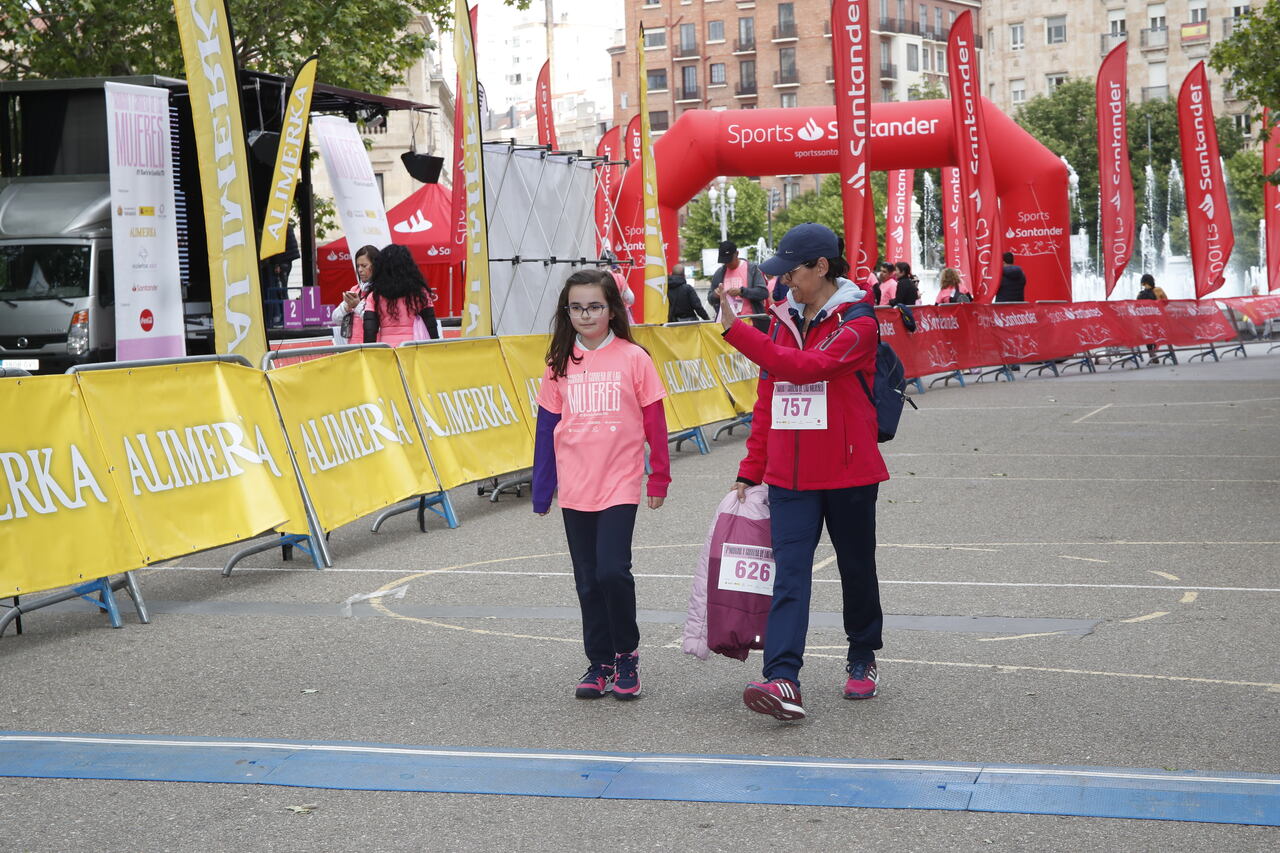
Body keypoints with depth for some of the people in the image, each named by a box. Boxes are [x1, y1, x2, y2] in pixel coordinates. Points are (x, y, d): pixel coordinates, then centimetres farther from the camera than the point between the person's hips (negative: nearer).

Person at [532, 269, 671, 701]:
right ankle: (599, 663, 20)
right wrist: (541, 491, 7)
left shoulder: (633, 358, -4)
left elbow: (654, 421, 1)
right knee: (588, 580, 8)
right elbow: (547, 427, 8)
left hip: (620, 484, -4)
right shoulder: (560, 364, 5)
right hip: (574, 489, 4)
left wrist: (659, 478, 2)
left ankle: (627, 655, 6)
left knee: (613, 571, -15)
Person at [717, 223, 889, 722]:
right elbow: (767, 400, 15)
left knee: (856, 569, 12)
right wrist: (751, 469, 13)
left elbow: (804, 366, -27)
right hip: (789, 476, 4)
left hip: (848, 474, -4)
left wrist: (735, 331, -29)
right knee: (790, 574, -8)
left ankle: (863, 661, 33)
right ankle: (782, 679, -19)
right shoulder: (783, 320, 10)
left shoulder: (857, 325, -11)